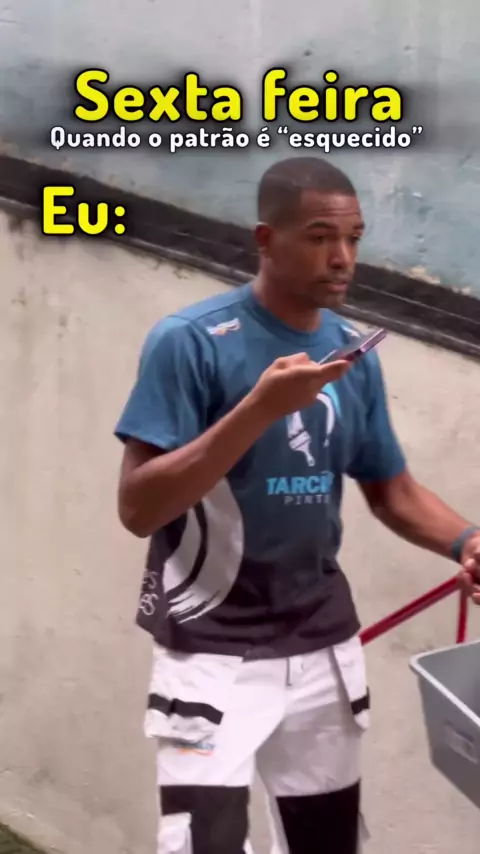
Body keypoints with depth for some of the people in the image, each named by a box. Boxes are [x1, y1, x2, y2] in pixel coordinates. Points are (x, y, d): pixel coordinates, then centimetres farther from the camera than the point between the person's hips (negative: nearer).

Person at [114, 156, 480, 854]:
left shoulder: (352, 354, 3)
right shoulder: (189, 341, -14)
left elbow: (390, 488, 12)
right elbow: (137, 508, -20)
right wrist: (260, 408, -29)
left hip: (323, 646, 6)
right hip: (213, 650, -5)